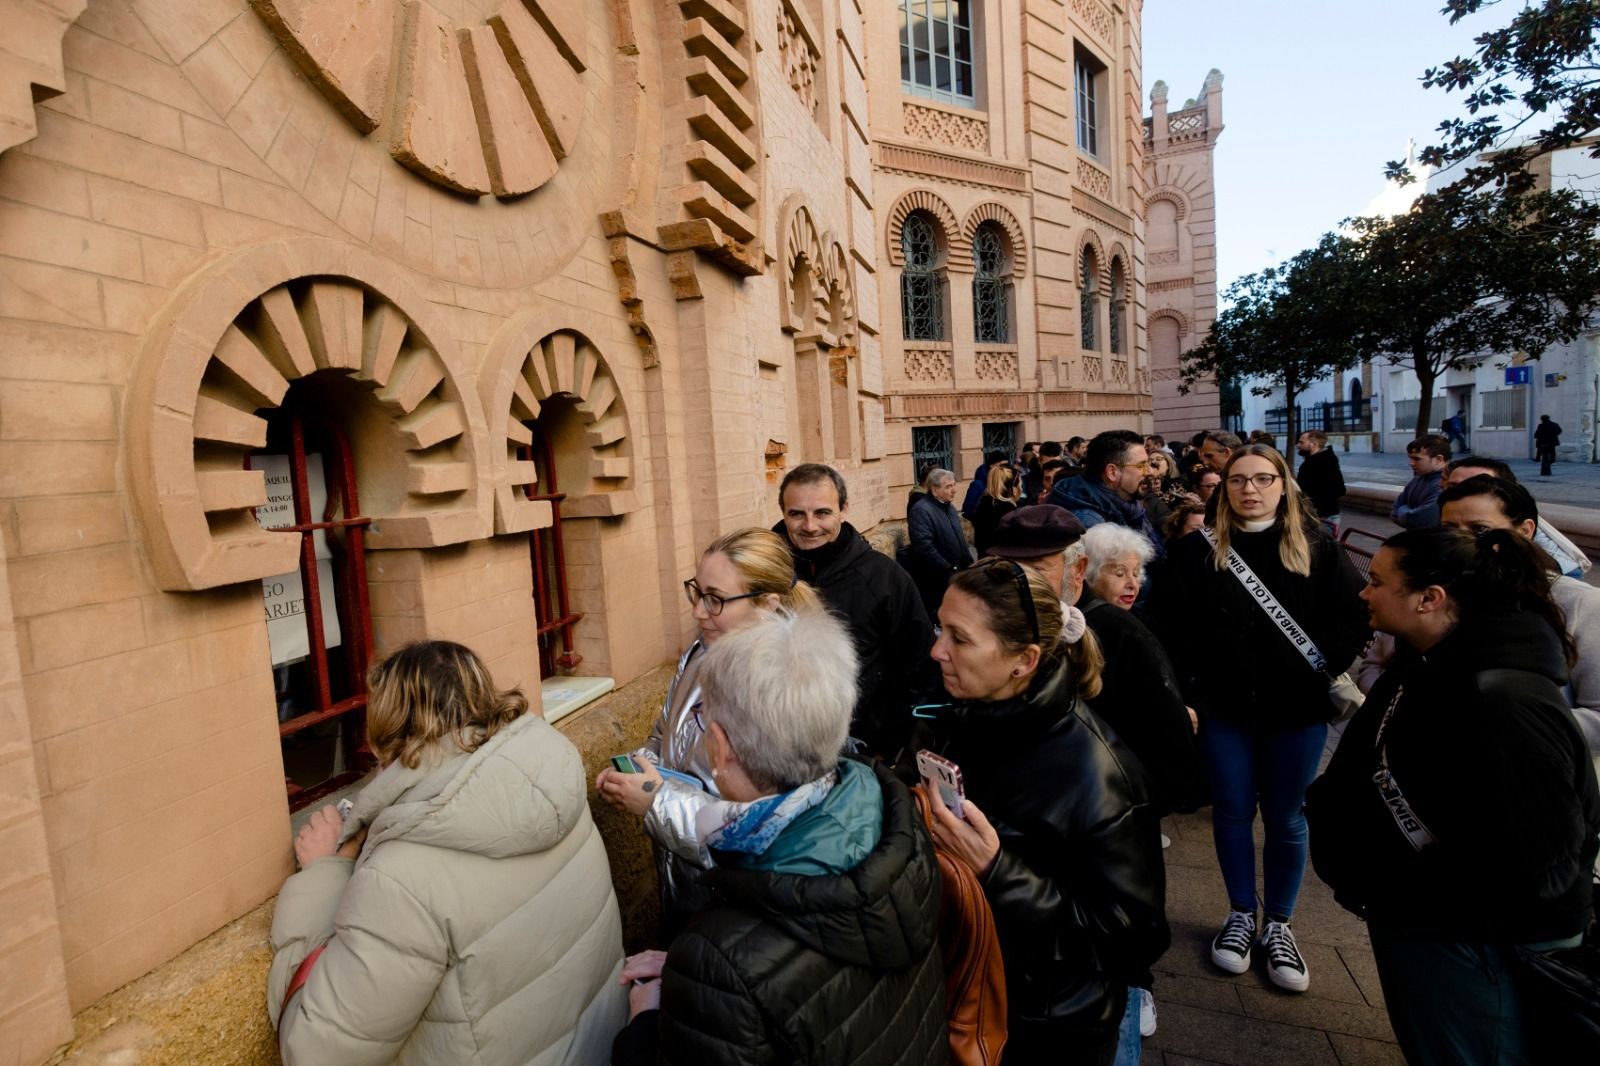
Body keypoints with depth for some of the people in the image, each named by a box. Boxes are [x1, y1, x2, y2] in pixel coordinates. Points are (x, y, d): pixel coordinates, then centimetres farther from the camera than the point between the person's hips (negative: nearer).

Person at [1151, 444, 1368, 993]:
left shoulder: (1316, 547, 0)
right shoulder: (1197, 550, -3)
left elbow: (1355, 617, 0)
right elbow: (1168, 623, -5)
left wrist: (1320, 668, -10)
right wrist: (1188, 688, -10)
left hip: (1297, 709, 0)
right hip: (1224, 706, 0)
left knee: (1285, 818, 13)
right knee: (1232, 811, 12)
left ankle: (1278, 925, 32)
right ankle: (1240, 914, 33)